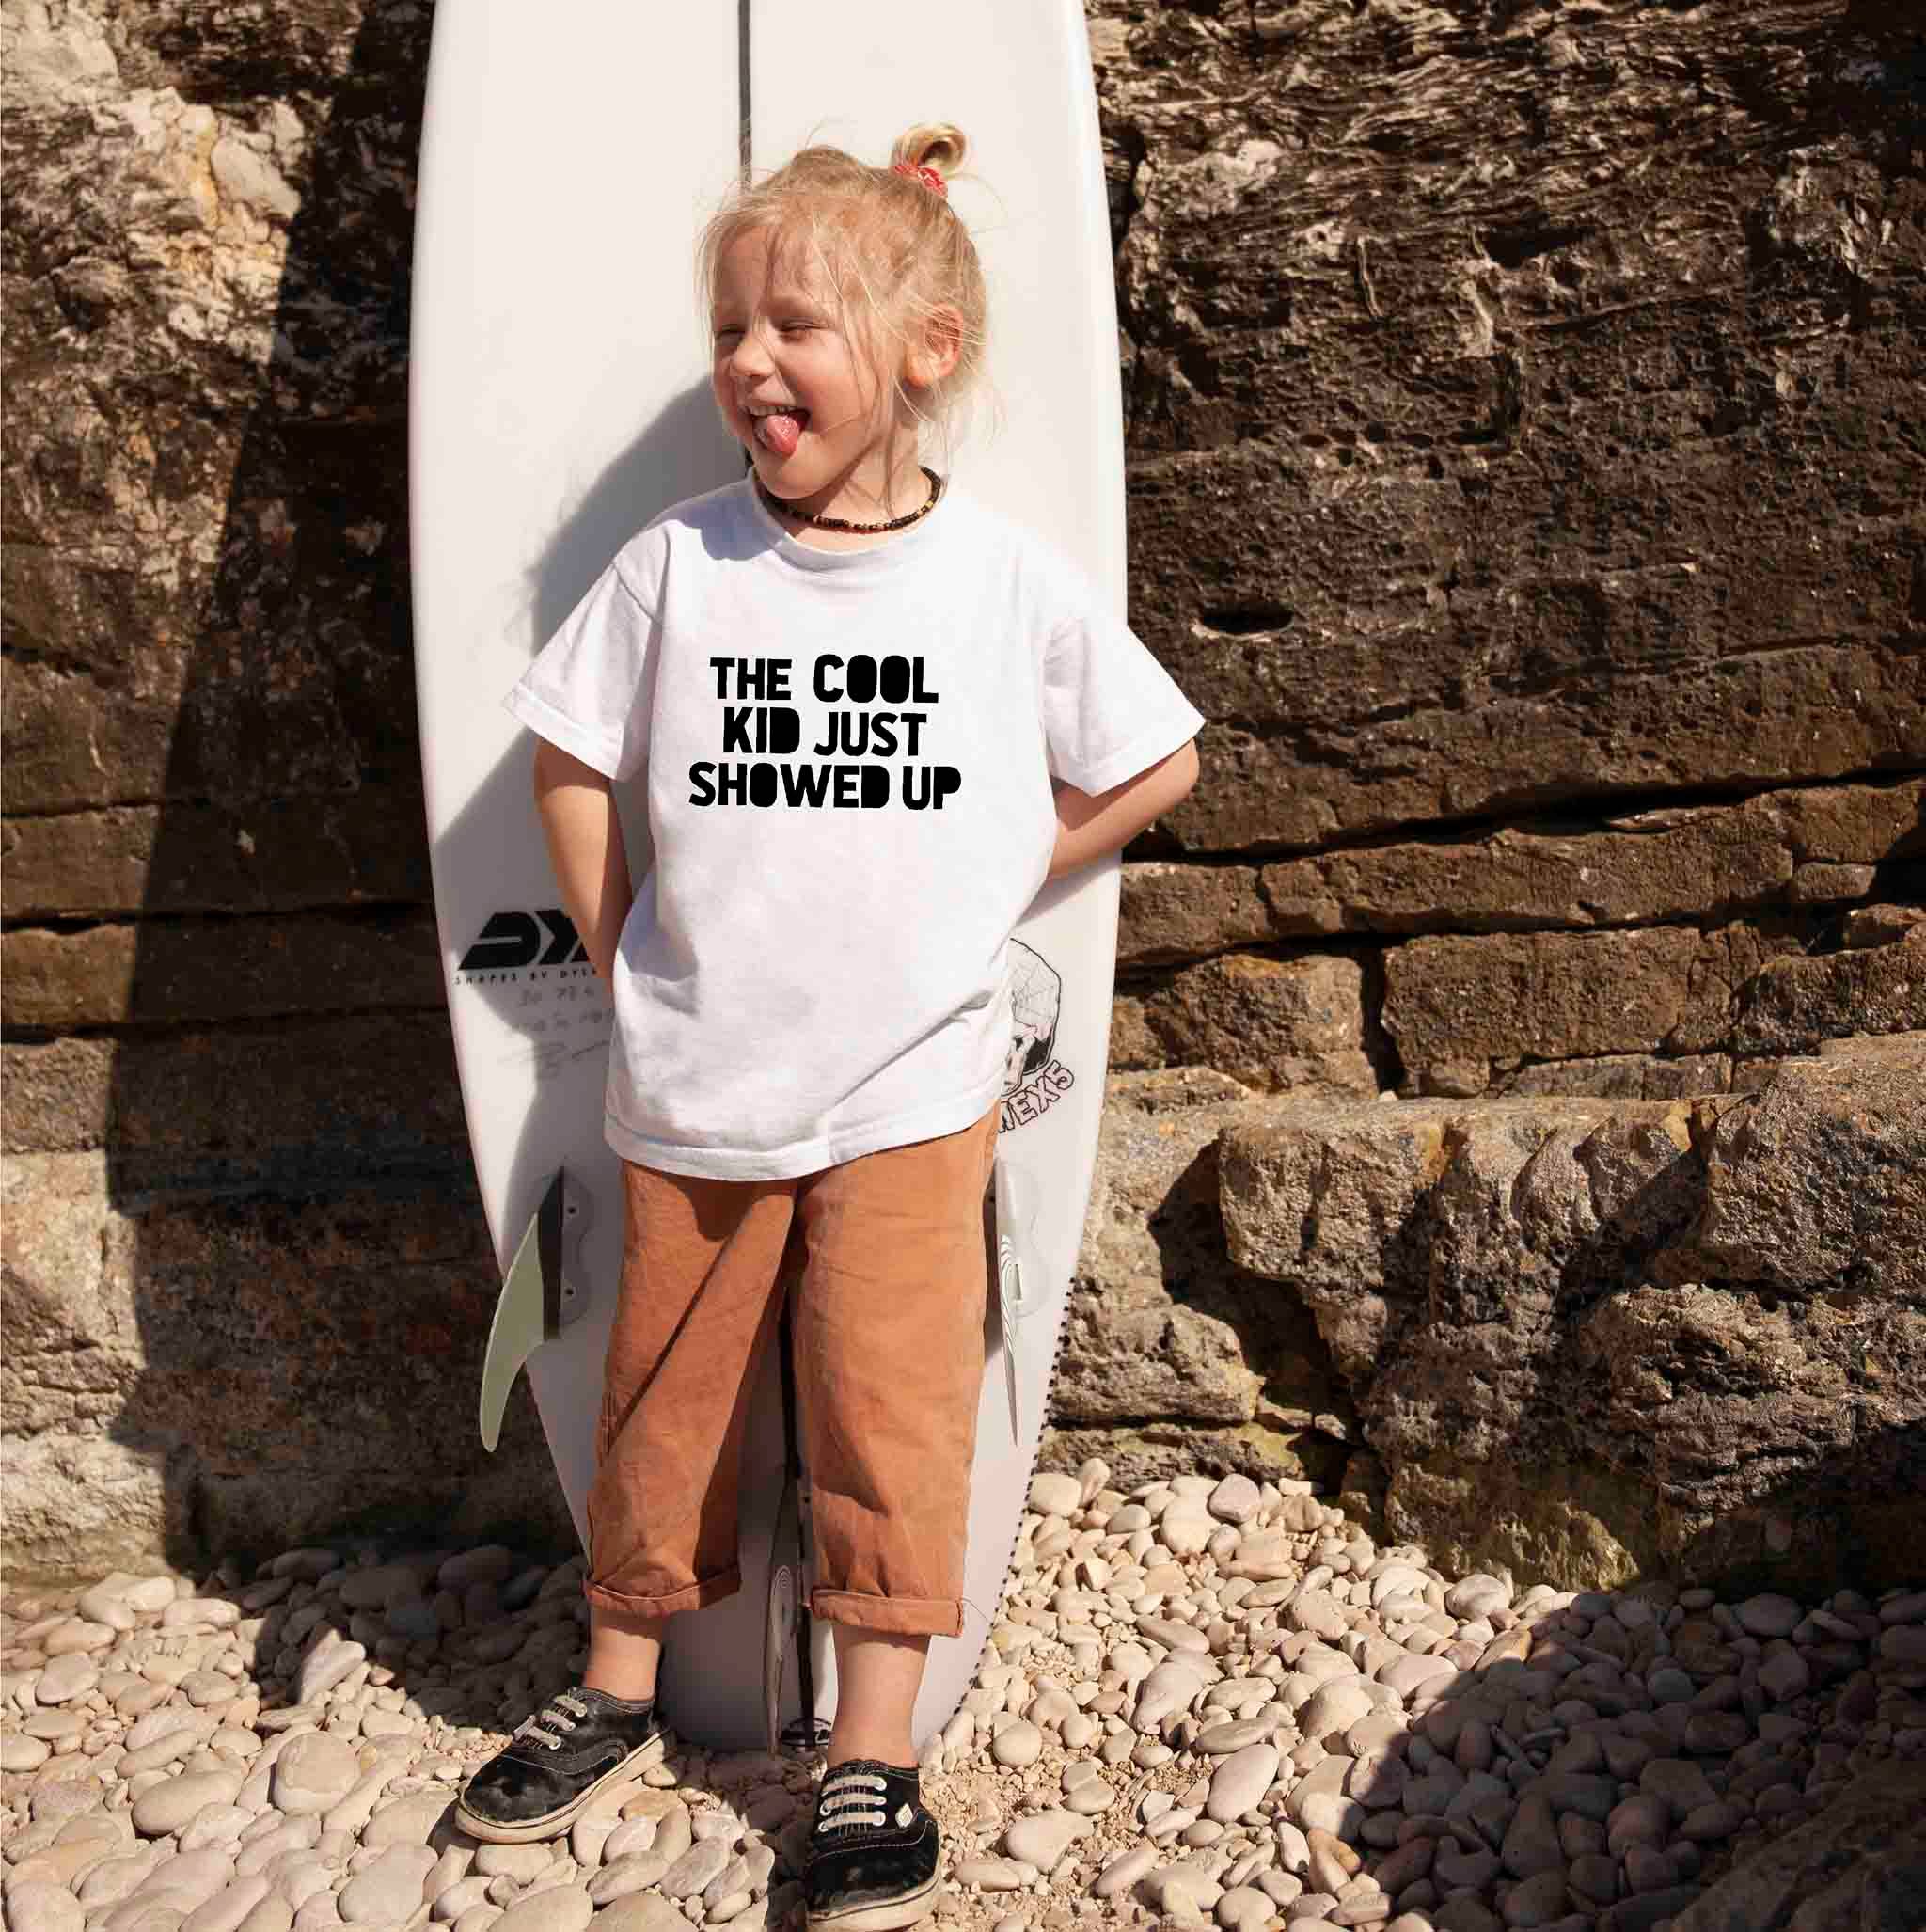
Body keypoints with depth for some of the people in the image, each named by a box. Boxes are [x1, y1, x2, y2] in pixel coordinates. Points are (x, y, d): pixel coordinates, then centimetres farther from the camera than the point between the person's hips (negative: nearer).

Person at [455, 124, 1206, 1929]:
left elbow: (1155, 763, 5)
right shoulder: (676, 564, -3)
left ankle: (872, 1762, 17)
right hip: (693, 1086, 2)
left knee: (886, 1409, 0)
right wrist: (627, 959, 3)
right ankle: (618, 1691, 36)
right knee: (665, 1400, 13)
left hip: (907, 1086, -1)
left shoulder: (1008, 578, -5)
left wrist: (982, 884, 1)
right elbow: (569, 761, 8)